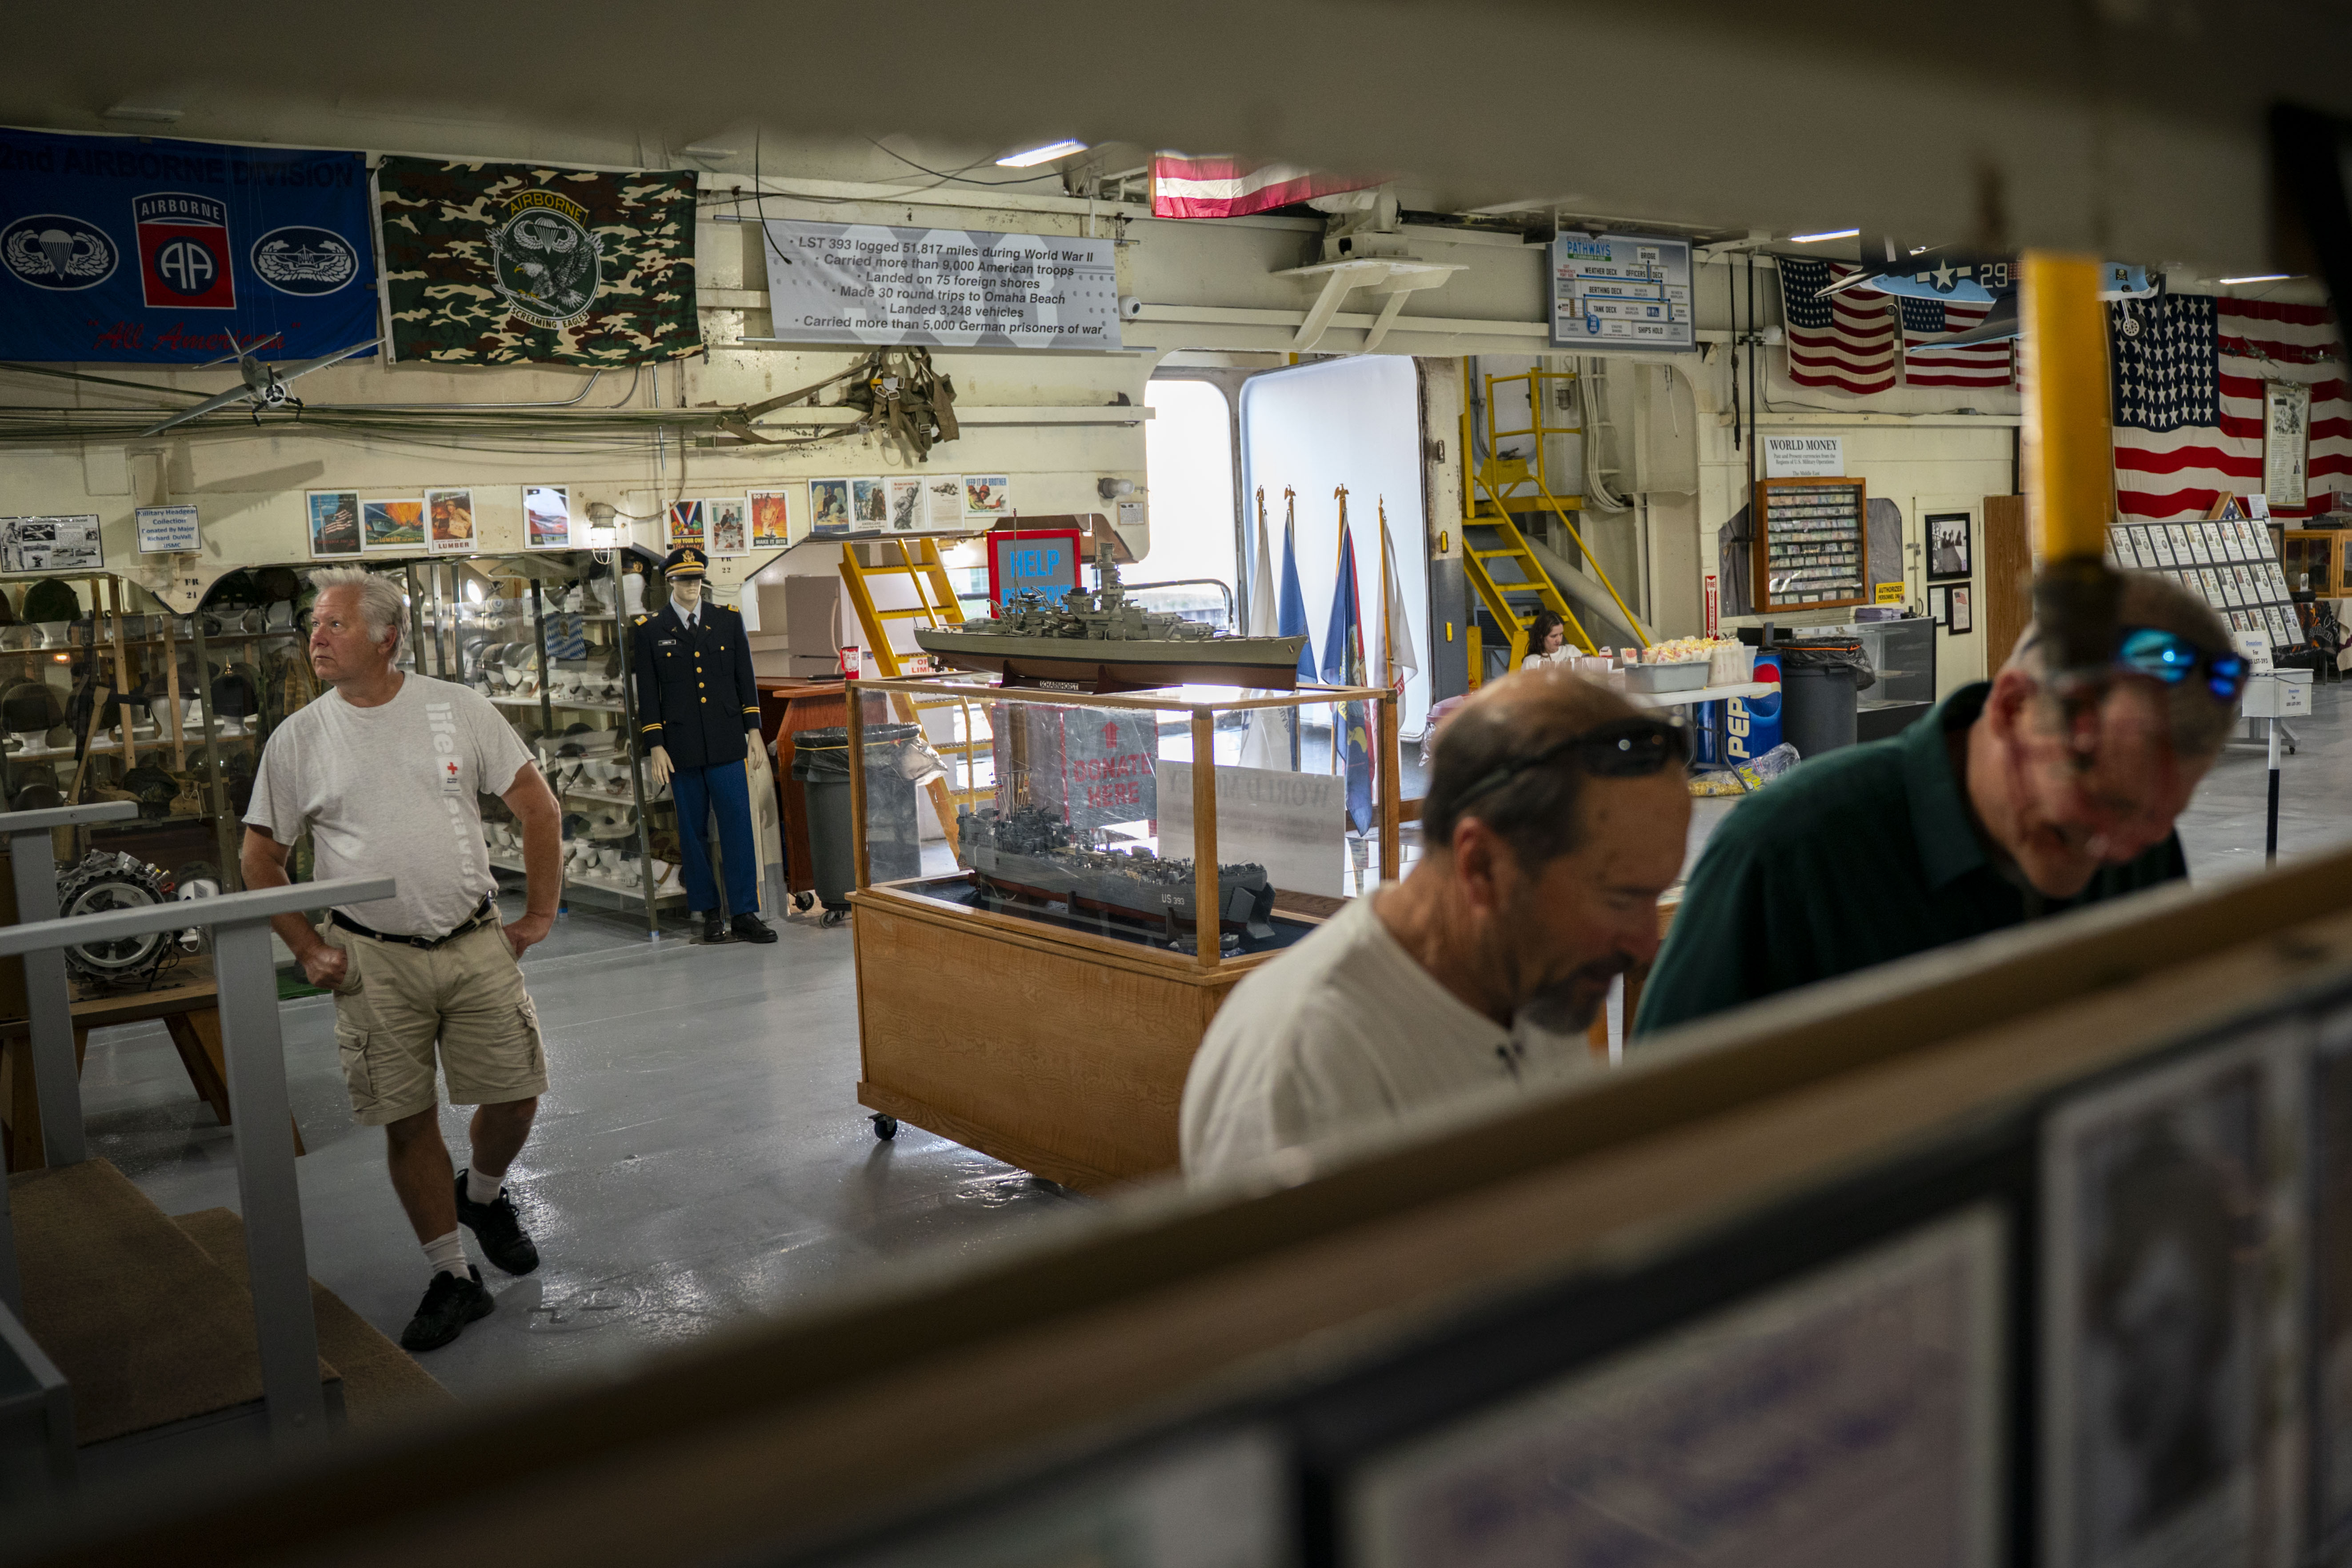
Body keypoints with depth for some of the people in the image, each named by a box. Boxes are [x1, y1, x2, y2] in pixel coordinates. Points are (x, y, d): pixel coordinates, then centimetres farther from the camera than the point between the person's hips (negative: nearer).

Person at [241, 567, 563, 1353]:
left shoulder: (458, 709, -2)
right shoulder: (297, 738, 1)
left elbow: (539, 808, 3)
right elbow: (260, 858, 8)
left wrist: (540, 914, 1)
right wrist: (309, 949, 1)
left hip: (477, 945, 0)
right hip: (374, 962, 0)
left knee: (515, 1092, 3)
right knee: (407, 1123, 3)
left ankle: (482, 1196, 35)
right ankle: (451, 1278, 17)